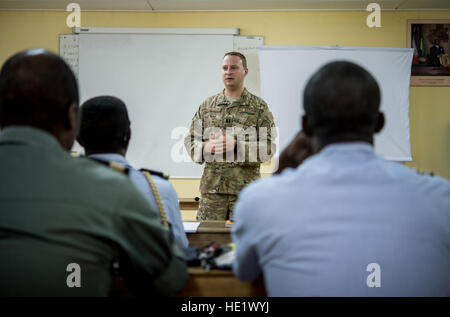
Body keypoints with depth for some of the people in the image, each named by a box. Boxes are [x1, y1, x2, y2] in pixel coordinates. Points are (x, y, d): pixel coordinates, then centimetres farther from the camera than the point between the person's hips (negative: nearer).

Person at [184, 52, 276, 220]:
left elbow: (269, 146, -4)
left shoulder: (259, 106, 4)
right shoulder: (207, 105, 12)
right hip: (212, 187, 2)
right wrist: (205, 147, -11)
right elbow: (190, 140, 12)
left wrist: (236, 146, -18)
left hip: (245, 189, -2)